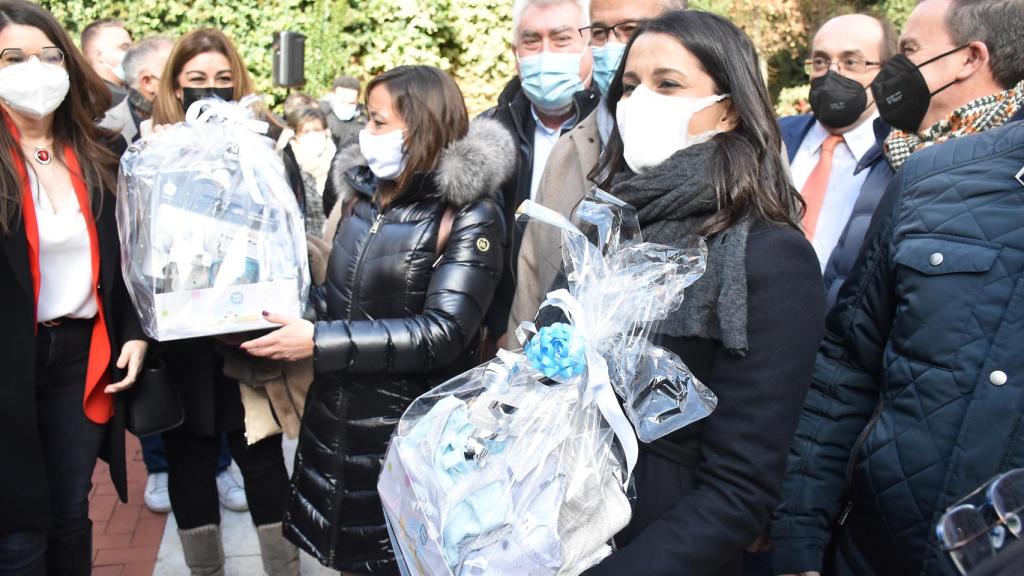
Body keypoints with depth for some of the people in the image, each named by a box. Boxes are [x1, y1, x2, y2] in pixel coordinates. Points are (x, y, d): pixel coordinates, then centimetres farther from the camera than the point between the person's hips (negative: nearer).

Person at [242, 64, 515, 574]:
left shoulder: (468, 214, -15)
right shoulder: (361, 190, 5)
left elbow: (443, 333, -22)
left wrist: (320, 342, -24)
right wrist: (281, 315, -3)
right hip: (334, 415, 6)